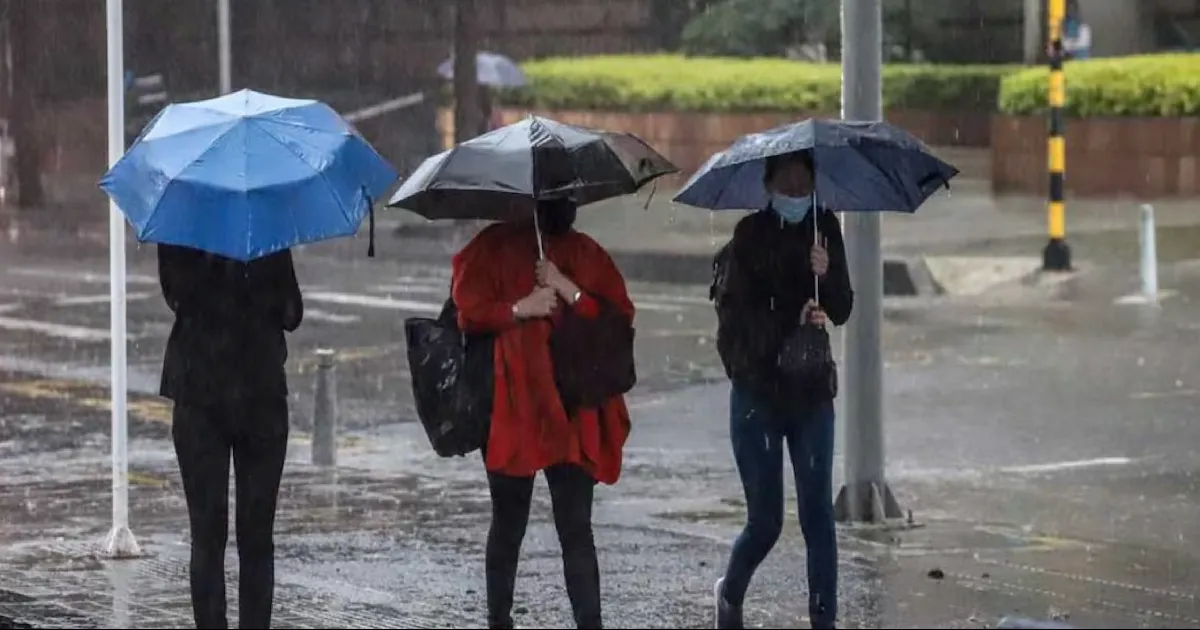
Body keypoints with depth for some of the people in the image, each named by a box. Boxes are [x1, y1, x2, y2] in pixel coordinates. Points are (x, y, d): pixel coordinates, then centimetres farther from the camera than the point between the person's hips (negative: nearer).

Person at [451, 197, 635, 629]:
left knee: (576, 528, -7)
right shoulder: (495, 247, 6)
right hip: (511, 409, -1)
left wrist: (568, 292, -9)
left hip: (572, 411, 1)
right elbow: (468, 313, -1)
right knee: (508, 523, 9)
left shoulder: (587, 255, 12)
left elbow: (621, 317, 3)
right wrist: (520, 309, -14)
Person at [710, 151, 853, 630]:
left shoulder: (824, 229, 2)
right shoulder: (750, 236, -6)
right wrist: (794, 324, -25)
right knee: (765, 522, 1)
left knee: (818, 515, -4)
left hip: (810, 392, 2)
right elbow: (738, 315, -10)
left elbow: (842, 311, 0)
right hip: (757, 392, -2)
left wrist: (826, 274, -19)